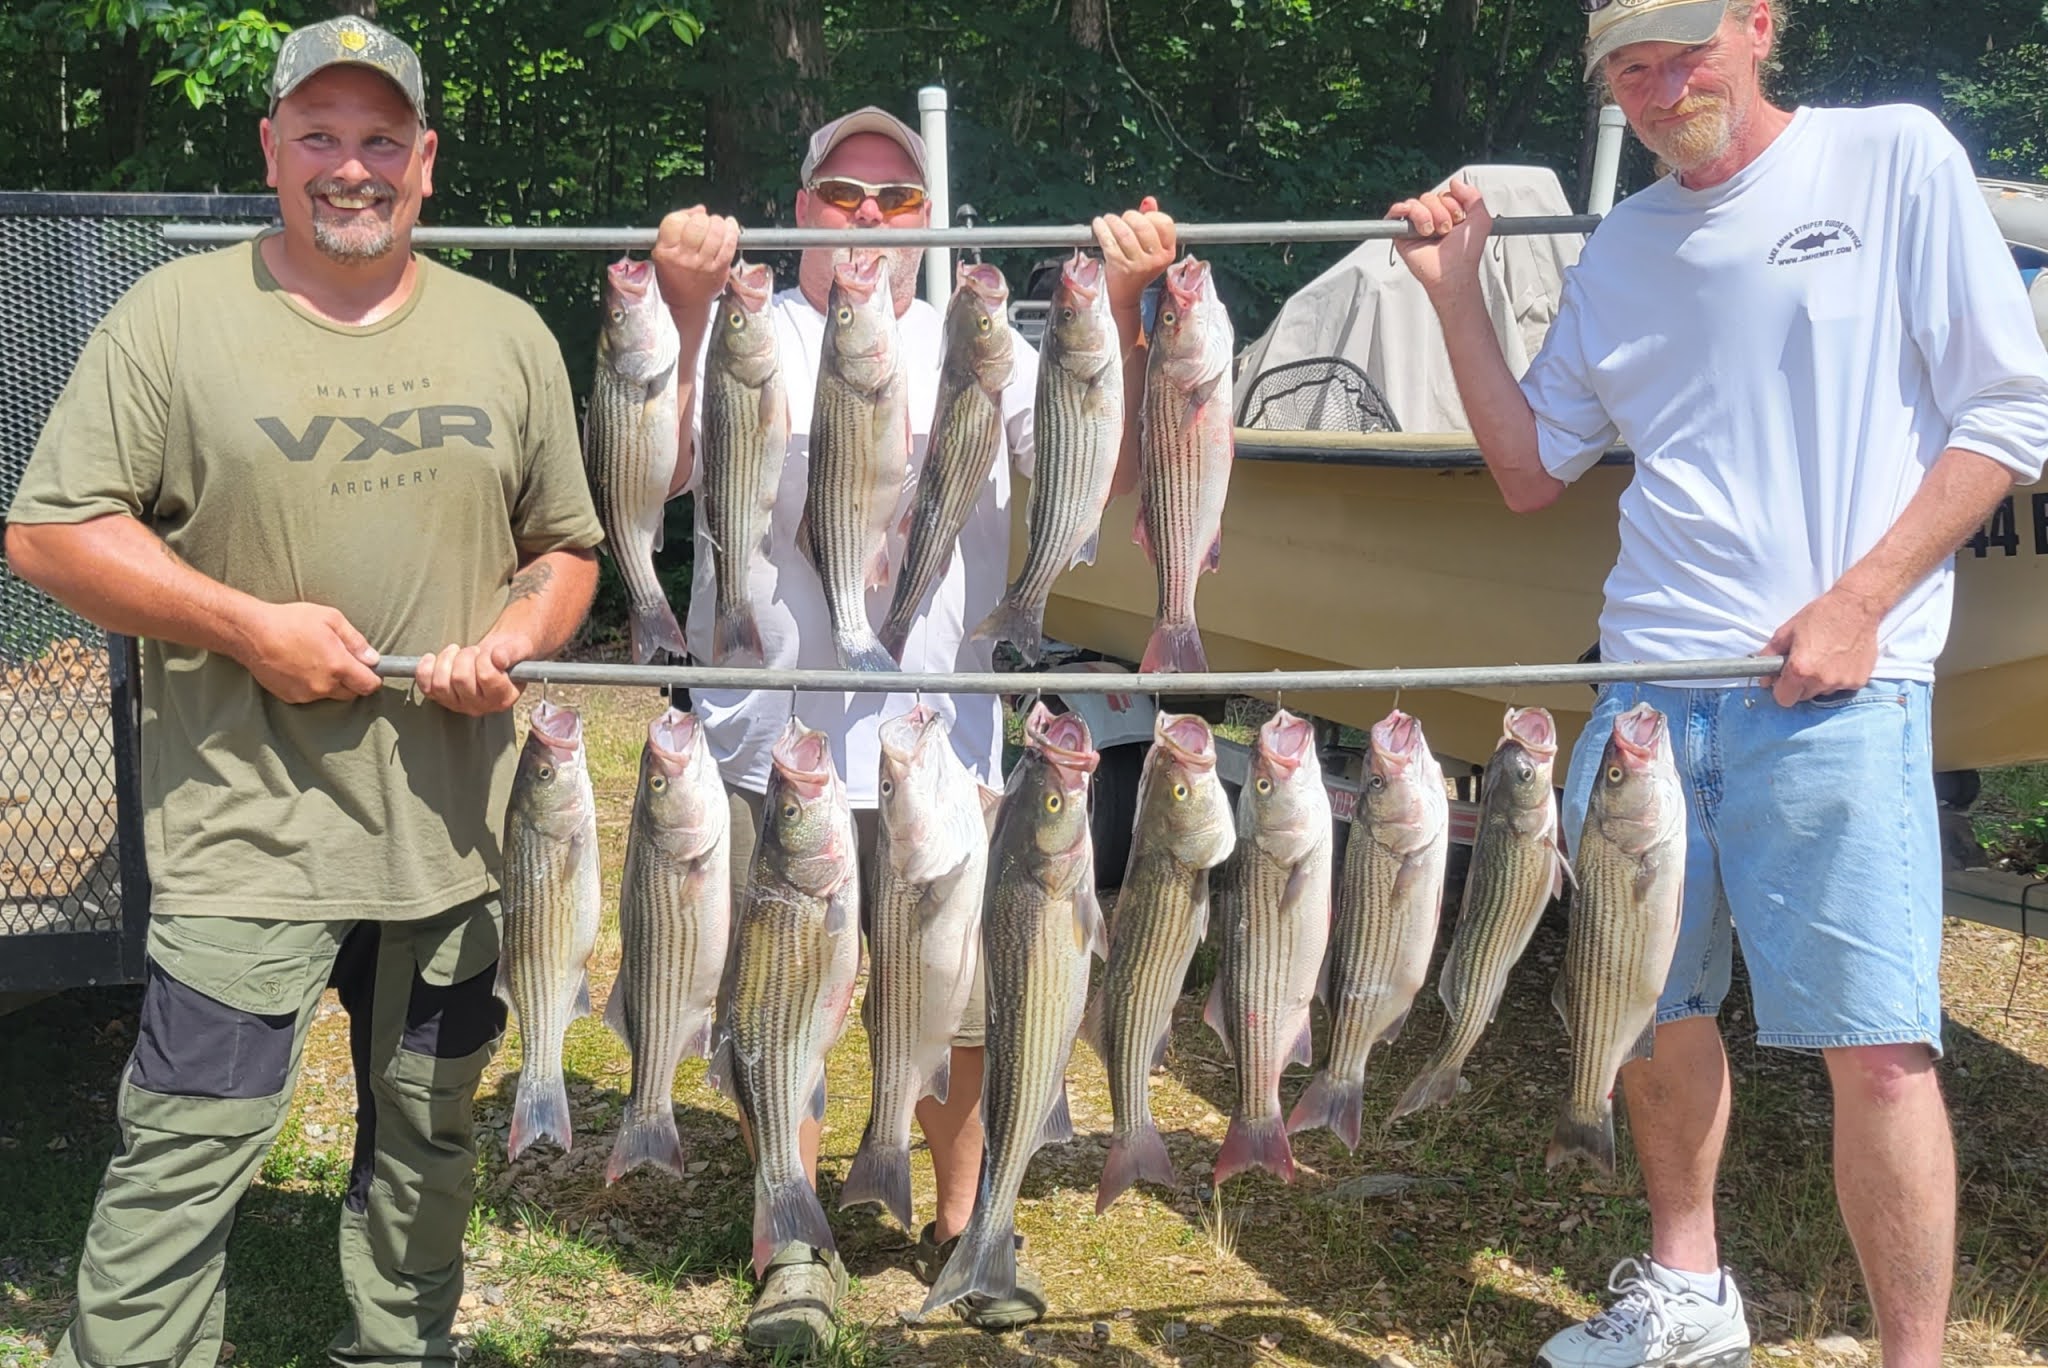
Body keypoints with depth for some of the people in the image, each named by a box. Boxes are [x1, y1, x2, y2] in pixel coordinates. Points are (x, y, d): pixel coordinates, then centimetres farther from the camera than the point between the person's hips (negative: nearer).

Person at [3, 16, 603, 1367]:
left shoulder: (508, 335, 9)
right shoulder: (175, 316, -2)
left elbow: (568, 547, 15)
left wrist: (511, 641, -7)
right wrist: (249, 626, -14)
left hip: (453, 825, 4)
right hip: (248, 827, -4)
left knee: (429, 1141, 16)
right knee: (187, 1153, -5)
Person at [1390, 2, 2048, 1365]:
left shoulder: (1895, 160, 0)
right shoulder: (1623, 246, 14)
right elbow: (1530, 467, 18)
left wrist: (1858, 601, -11)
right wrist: (1457, 295, 6)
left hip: (1835, 687, -5)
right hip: (1647, 680, 5)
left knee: (1877, 1041, -8)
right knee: (1650, 1002, 13)